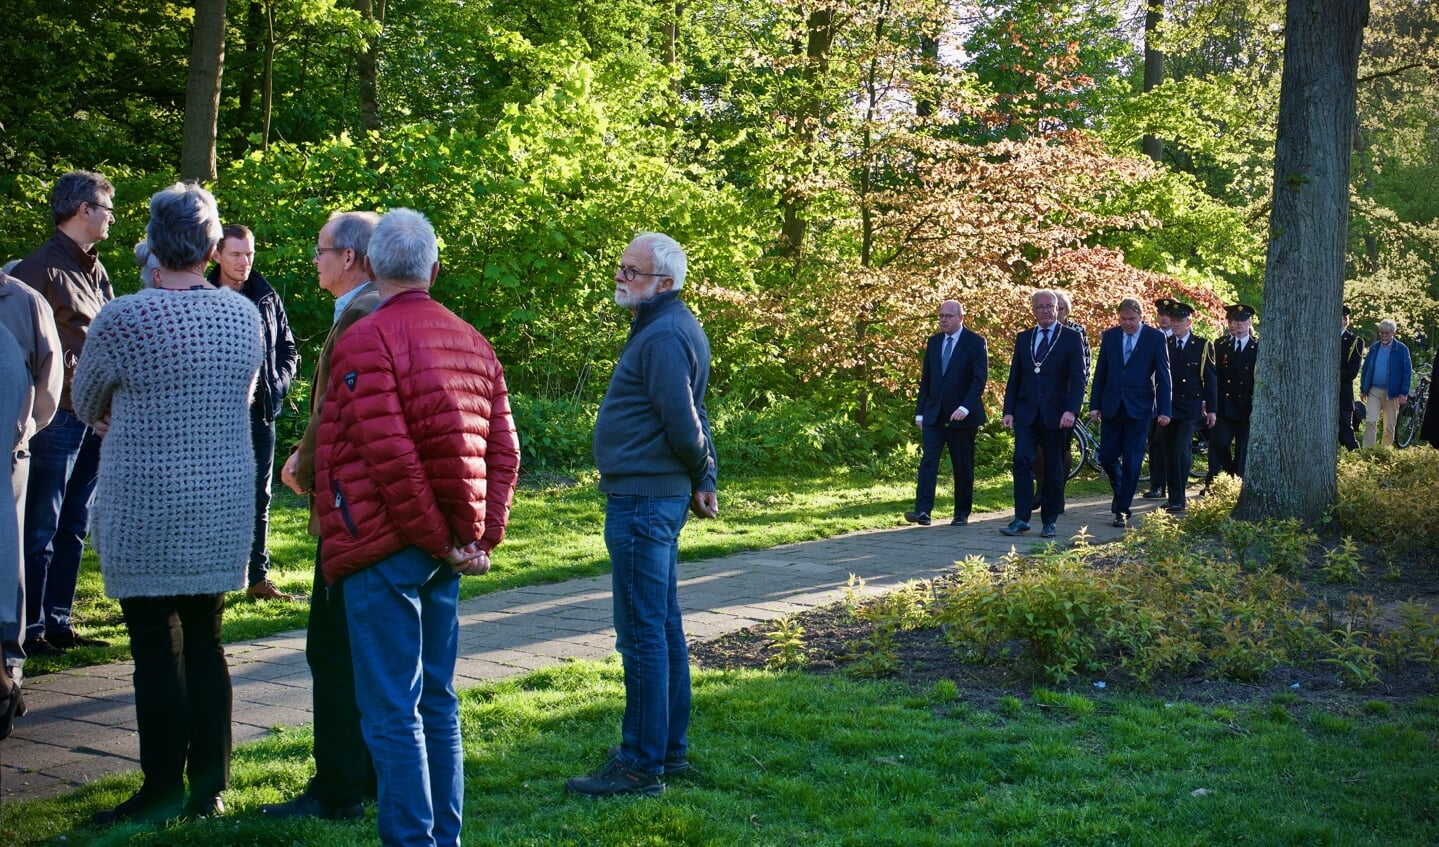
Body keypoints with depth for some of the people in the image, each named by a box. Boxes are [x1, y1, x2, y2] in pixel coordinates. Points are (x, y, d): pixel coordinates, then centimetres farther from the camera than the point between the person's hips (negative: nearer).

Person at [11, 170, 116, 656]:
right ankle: (31, 629, 4)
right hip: (59, 413, -8)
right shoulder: (41, 267, -9)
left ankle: (58, 623, 20)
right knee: (41, 528, -2)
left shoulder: (96, 271, 17)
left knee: (74, 528, 12)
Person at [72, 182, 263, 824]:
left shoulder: (122, 319, -13)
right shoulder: (244, 314, 0)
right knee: (204, 644, 13)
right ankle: (209, 789, 19)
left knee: (156, 651, 3)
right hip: (224, 506, 5)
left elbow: (86, 405, 4)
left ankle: (162, 794, 9)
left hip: (146, 511, -5)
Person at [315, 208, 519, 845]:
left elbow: (391, 456, -19)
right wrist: (481, 537, 6)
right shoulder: (473, 342, 12)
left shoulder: (365, 340, -11)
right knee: (437, 701, 16)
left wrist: (439, 538, -11)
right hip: (444, 553, 7)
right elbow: (503, 452, 8)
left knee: (391, 711, -2)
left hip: (384, 549, -7)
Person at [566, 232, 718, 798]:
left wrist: (699, 475, -1)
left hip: (642, 500, -11)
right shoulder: (670, 327, 16)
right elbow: (689, 421, 19)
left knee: (643, 634, -6)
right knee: (664, 626, 16)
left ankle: (641, 765, -1)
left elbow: (684, 426, -19)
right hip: (656, 498, 11)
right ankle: (670, 749, 26)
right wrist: (704, 479, 12)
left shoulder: (664, 336, -17)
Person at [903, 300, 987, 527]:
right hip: (934, 414, 4)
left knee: (963, 466, 4)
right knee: (928, 461, -9)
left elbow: (980, 379, -11)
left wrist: (965, 407, -22)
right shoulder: (934, 342, 12)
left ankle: (962, 514, 15)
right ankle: (923, 511, -17)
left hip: (961, 415, -4)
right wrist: (920, 412, 11)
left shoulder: (976, 343, -4)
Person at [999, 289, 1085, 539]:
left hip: (1055, 414, -2)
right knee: (1022, 461, -11)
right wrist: (1008, 411, 4)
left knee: (1053, 469, 4)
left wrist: (1071, 410, -18)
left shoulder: (1071, 339, 2)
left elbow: (1078, 378, -5)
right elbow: (1014, 377, 13)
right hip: (1026, 412, 2)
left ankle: (1049, 522, 13)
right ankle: (1021, 519, -10)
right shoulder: (1023, 339, 12)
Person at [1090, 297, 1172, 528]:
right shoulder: (1109, 336, 6)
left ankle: (1123, 509, 7)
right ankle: (1119, 491, 32)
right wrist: (1095, 404, 4)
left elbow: (1163, 376, -2)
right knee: (1107, 457, 3)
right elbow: (1100, 372, 8)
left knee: (1131, 461, -1)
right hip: (1111, 406, 3)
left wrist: (1164, 409, -7)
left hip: (1139, 408, -3)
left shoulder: (1156, 338, -2)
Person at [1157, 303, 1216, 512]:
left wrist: (1211, 409, -3)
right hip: (1167, 407, 4)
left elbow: (1211, 379, 1)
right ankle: (1173, 497, 15)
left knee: (1182, 450, -14)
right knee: (1168, 453, 6)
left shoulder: (1203, 346, 2)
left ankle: (1179, 500, -12)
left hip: (1190, 408, -4)